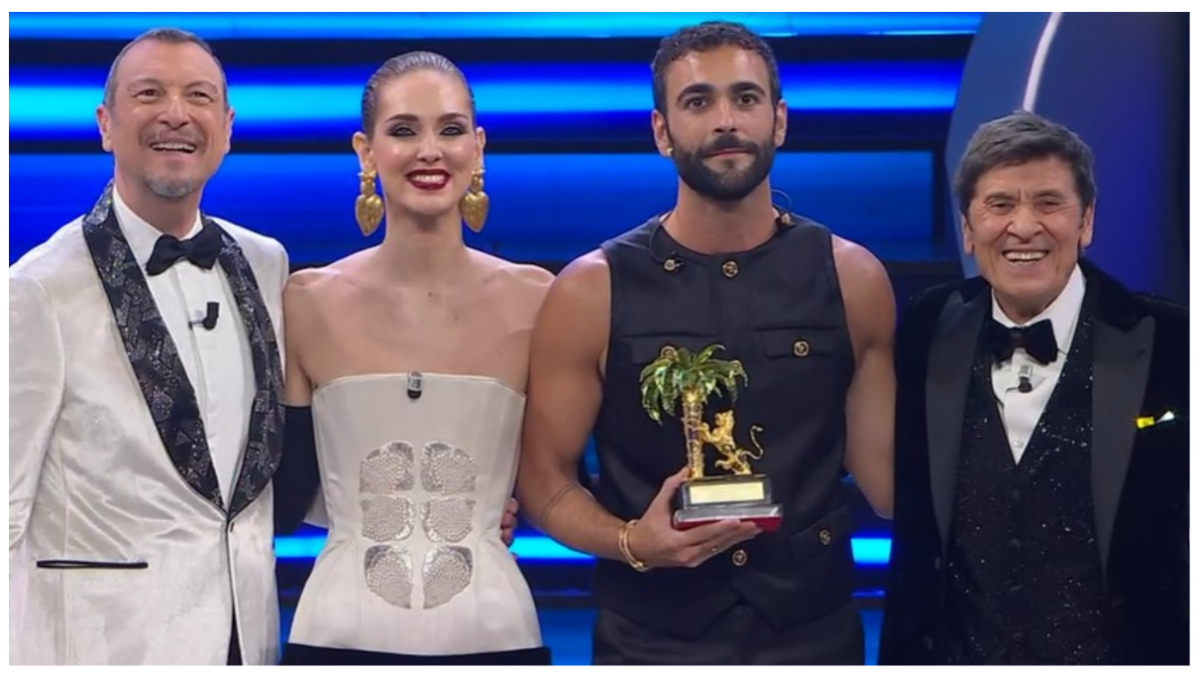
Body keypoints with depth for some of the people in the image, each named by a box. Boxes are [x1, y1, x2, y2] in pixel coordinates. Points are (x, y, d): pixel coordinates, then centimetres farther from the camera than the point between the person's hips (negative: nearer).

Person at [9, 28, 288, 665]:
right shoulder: (38, 290, -13)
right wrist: (16, 659, -17)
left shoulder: (265, 263, 5)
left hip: (249, 628, 5)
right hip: (109, 635, -5)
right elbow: (6, 514, -12)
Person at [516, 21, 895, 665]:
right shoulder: (590, 292, -6)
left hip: (818, 631, 1)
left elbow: (888, 472, 1)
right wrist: (630, 542, -18)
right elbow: (544, 478, -2)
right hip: (652, 639, -1)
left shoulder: (852, 279, -2)